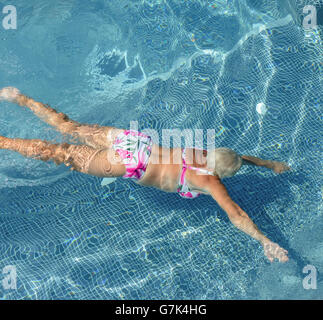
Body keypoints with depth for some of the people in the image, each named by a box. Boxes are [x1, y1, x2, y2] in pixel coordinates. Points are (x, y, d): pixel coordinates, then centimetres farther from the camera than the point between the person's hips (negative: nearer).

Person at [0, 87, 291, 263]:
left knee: (69, 127, 17)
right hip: (131, 163, -7)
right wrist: (265, 241, -10)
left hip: (133, 140, 7)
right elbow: (236, 215, -14)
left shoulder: (207, 153, 10)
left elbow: (239, 157, 29)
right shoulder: (211, 181, -11)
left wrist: (271, 164, 33)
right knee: (55, 152, -1)